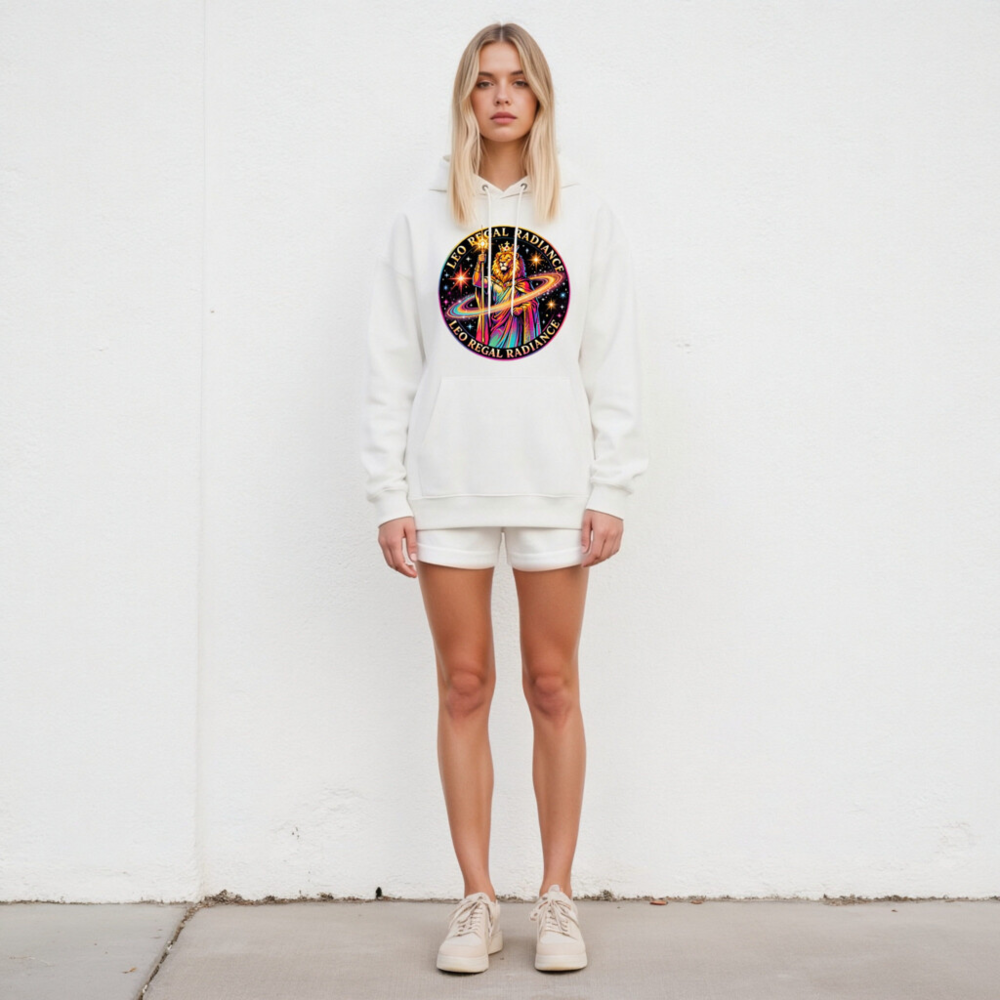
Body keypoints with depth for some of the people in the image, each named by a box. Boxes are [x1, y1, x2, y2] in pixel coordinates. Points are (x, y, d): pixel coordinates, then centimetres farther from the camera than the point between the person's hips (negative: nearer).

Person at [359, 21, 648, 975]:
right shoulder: (423, 217, 7)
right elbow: (390, 366, 5)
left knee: (552, 686, 4)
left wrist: (611, 490, -3)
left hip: (554, 485, 0)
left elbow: (613, 361, 5)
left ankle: (556, 897, 14)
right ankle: (476, 899, 14)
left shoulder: (586, 214, 8)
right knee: (464, 686, 4)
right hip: (447, 485, 1)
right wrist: (389, 495, -2)